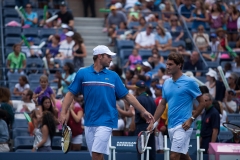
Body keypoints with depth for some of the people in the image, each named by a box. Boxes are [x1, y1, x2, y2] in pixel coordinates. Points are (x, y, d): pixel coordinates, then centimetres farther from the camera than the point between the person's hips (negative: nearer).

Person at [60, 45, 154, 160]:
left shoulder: (113, 76, 7)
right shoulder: (82, 73, 5)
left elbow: (127, 96, 10)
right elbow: (71, 94, 5)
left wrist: (143, 111, 7)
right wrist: (63, 113, -6)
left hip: (106, 121, -1)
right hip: (89, 122, 1)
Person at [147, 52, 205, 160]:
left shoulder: (189, 82, -7)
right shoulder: (166, 83, 12)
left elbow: (202, 103, -3)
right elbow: (162, 104, 17)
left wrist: (191, 119, -11)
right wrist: (153, 122, 9)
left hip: (182, 126, -7)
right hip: (171, 126, 7)